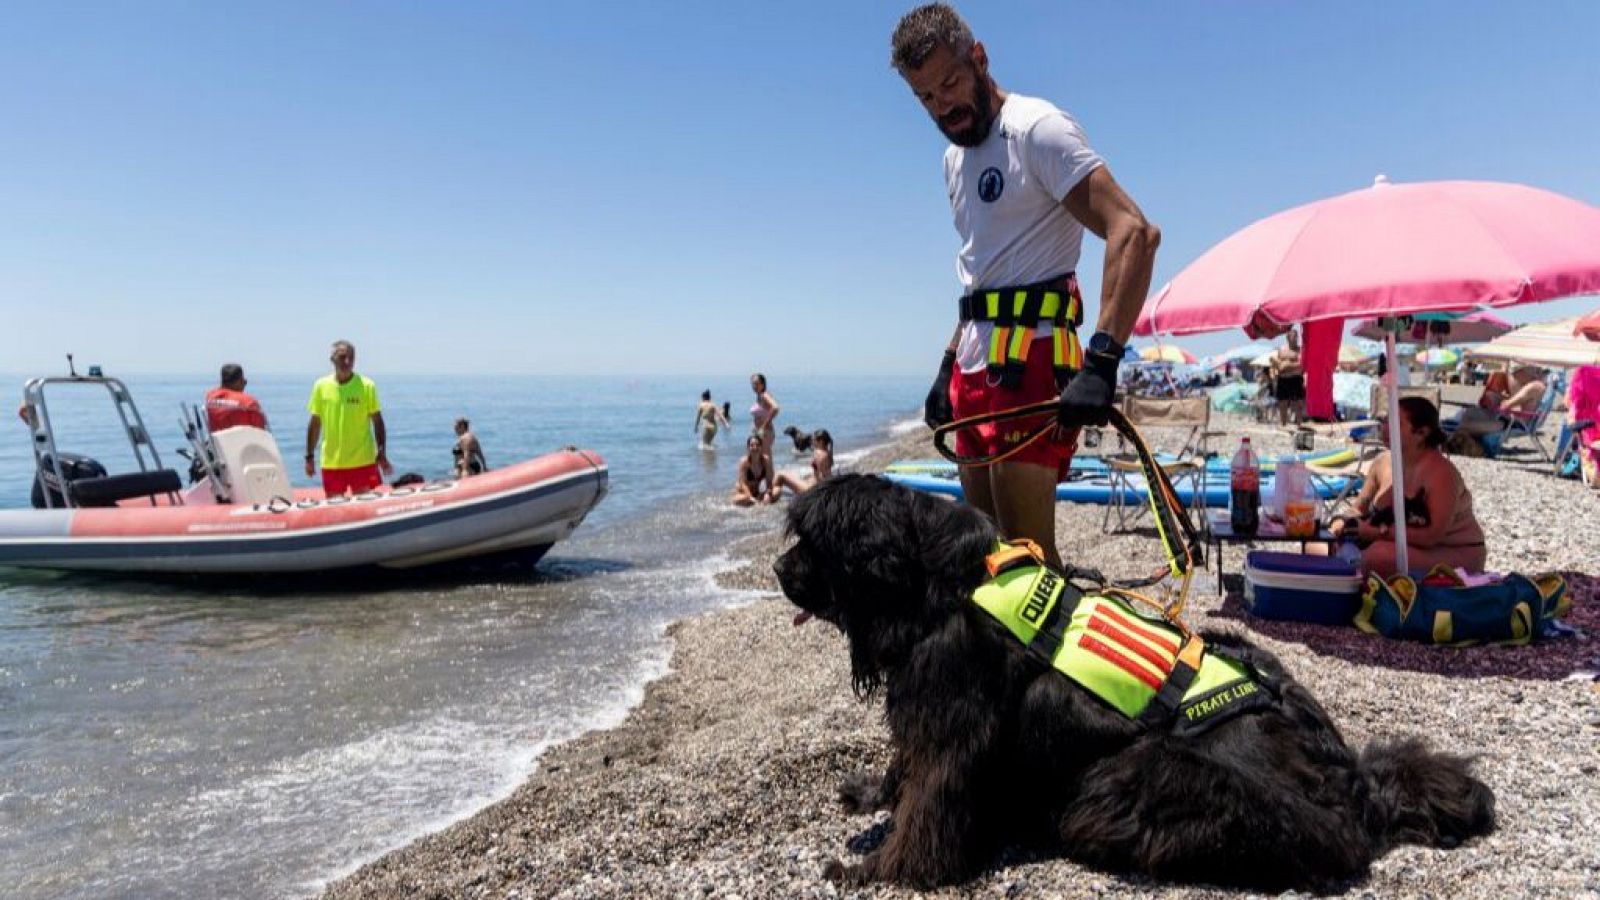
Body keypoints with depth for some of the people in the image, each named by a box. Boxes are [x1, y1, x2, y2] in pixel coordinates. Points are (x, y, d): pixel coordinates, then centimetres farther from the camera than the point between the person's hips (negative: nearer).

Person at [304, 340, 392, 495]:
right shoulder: (321, 386, 3)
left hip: (363, 462, -2)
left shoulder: (367, 386, -3)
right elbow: (315, 424, 9)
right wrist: (310, 456, 8)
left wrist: (381, 454, -7)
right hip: (331, 463, 2)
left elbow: (377, 422, 0)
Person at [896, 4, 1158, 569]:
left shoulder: (1036, 129, -8)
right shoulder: (955, 158, 20)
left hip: (1030, 361, -9)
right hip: (976, 366, 9)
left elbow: (1135, 233, -20)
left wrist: (1100, 363, -30)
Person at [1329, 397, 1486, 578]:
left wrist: (1377, 532, -26)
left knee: (1380, 554, -31)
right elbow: (1359, 510, 8)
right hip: (1416, 549, 7)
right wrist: (1346, 523, -13)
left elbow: (1432, 536, -26)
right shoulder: (1383, 463, -2)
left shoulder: (1440, 472, -22)